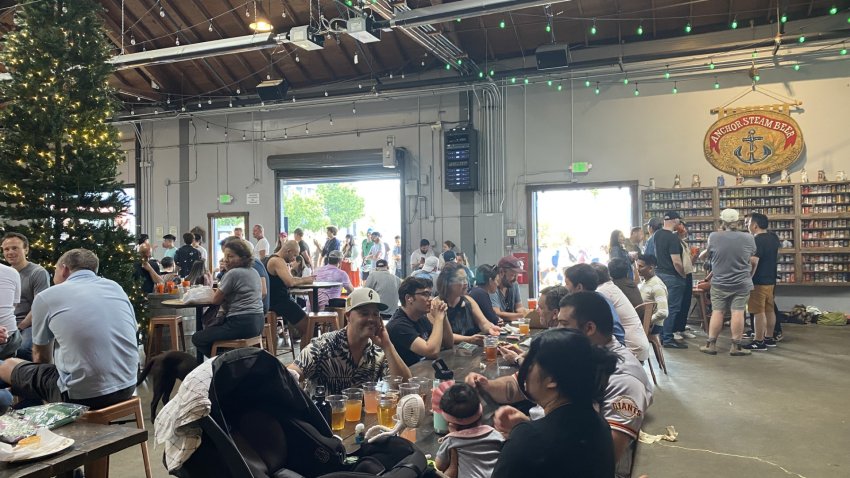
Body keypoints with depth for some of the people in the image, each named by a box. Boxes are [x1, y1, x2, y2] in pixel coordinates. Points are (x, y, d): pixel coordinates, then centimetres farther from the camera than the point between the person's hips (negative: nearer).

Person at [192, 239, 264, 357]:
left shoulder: (233, 273, -13)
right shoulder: (254, 272, 13)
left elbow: (216, 300, -8)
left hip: (242, 325, -10)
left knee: (197, 338, 4)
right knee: (210, 329, 29)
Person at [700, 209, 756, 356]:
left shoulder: (714, 236, -8)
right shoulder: (748, 238, -4)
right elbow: (753, 262, 6)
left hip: (719, 283, 0)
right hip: (742, 283, 0)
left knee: (717, 312, 6)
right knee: (737, 313, 2)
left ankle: (711, 344, 11)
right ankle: (736, 346, 5)